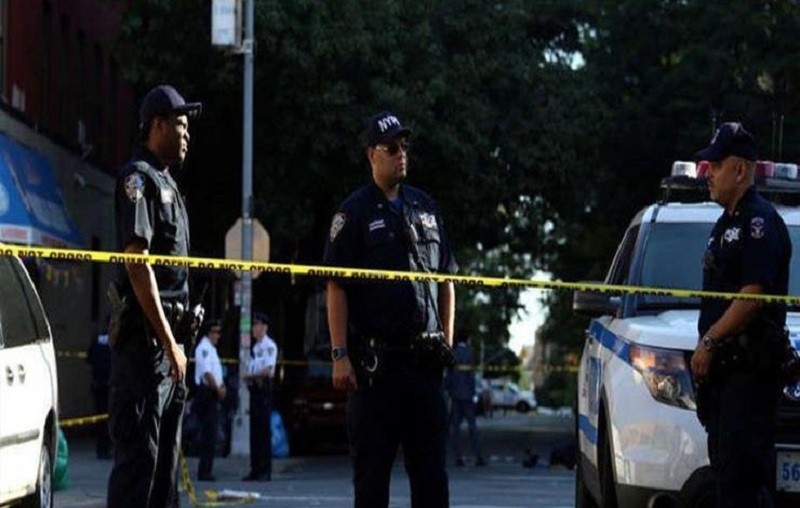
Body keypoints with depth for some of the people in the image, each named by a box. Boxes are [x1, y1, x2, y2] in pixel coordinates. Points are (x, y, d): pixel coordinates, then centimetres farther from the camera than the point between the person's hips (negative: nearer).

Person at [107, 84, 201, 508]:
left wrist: (176, 342, 18)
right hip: (145, 334, -10)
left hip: (168, 335, 10)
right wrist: (168, 342, -19)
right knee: (138, 452, -12)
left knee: (166, 454, 11)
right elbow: (137, 262, -17)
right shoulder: (138, 178, -9)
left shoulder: (165, 182, 20)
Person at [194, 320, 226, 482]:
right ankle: (204, 471, -9)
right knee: (209, 433, -10)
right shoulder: (204, 348, -13)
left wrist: (221, 387, 8)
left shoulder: (212, 348, 19)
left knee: (210, 433, 11)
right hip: (206, 392, -10)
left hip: (213, 394, 10)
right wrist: (218, 389, -13)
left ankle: (205, 471, 14)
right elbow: (207, 373, -20)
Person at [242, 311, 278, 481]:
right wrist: (249, 379, 3)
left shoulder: (269, 346, -8)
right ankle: (255, 470, 11)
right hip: (254, 388, 9)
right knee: (254, 430, 8)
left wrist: (250, 375, -9)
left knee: (264, 430, -8)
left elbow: (268, 370, -17)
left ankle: (265, 471, -7)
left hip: (264, 388, -9)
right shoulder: (256, 346, 19)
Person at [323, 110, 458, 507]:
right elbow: (336, 288, -6)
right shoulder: (355, 213, -1)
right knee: (372, 465, 0)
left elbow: (446, 282, 20)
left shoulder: (425, 208, 15)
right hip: (375, 363, -5)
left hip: (424, 361, 5)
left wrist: (446, 342, 11)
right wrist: (340, 355, -13)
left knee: (430, 465, 4)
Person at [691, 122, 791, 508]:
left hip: (750, 364, -10)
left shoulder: (760, 221, -10)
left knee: (743, 464, -14)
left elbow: (753, 295, -19)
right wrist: (706, 347, 16)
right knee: (723, 460, 10)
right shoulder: (726, 223, 21)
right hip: (722, 365, 10)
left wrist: (710, 341, -15)